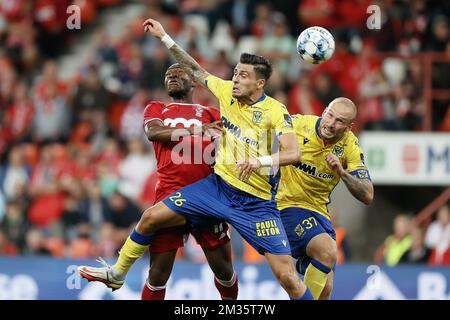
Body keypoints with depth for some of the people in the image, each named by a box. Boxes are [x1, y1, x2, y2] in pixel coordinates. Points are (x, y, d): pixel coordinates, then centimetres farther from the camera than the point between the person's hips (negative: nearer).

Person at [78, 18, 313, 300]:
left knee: (288, 277, -15)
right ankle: (117, 274, 27)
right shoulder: (226, 92, -1)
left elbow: (294, 153, -30)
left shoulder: (275, 112, -18)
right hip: (218, 185, 6)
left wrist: (260, 160, -47)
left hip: (256, 203, -6)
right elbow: (197, 70, 16)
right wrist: (165, 38, 16)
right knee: (152, 217, 6)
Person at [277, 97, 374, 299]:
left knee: (325, 289, 4)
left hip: (319, 213, 5)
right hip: (287, 206, -5)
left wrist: (342, 173, -26)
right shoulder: (298, 124, -14)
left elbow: (367, 196, -12)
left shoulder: (350, 146, -6)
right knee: (327, 251, -30)